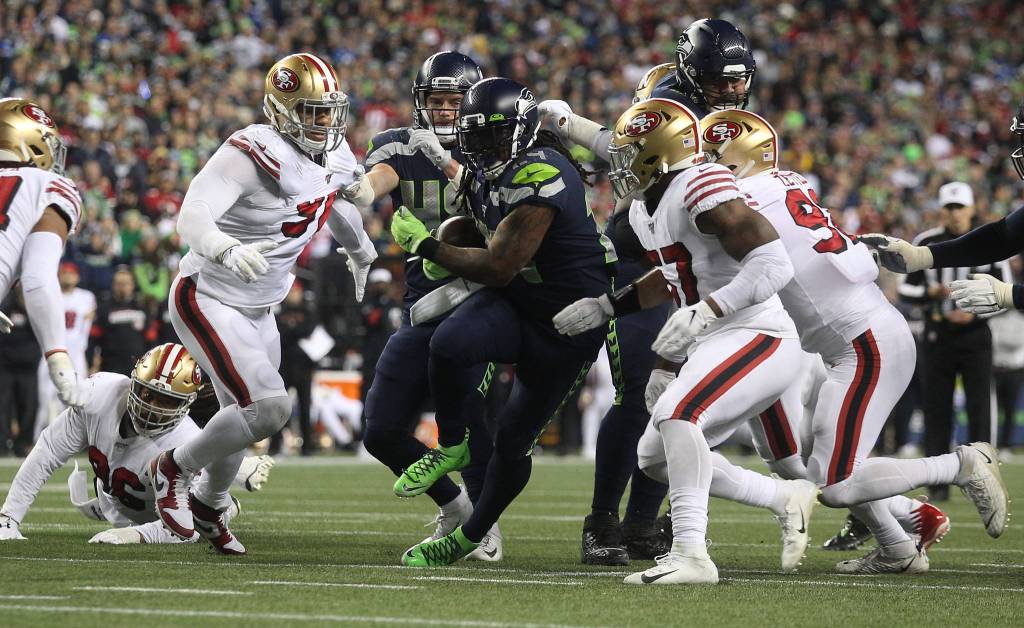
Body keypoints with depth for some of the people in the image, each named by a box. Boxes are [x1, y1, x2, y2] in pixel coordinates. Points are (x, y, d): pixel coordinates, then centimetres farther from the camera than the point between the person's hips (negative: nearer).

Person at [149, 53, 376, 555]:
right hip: (206, 301, -8)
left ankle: (209, 507, 45)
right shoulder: (255, 153, -25)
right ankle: (173, 469, 2)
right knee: (269, 407, -21)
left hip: (258, 311, 8)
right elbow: (193, 216, -36)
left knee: (243, 418, 18)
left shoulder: (335, 158, 0)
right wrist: (228, 250, -56)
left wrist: (361, 254, 45)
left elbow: (340, 205, 26)